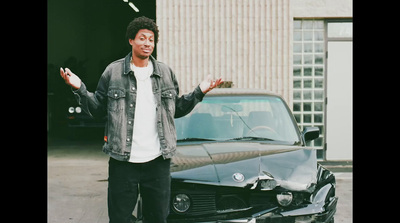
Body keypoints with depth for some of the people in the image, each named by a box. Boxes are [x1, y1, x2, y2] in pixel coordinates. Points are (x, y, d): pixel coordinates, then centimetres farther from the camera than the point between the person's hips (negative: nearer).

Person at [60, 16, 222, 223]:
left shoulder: (165, 72, 9)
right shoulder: (113, 71, 1)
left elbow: (178, 109, 14)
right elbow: (97, 108, 5)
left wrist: (199, 92, 4)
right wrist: (79, 89, -9)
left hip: (158, 161, 3)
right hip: (122, 161, -2)